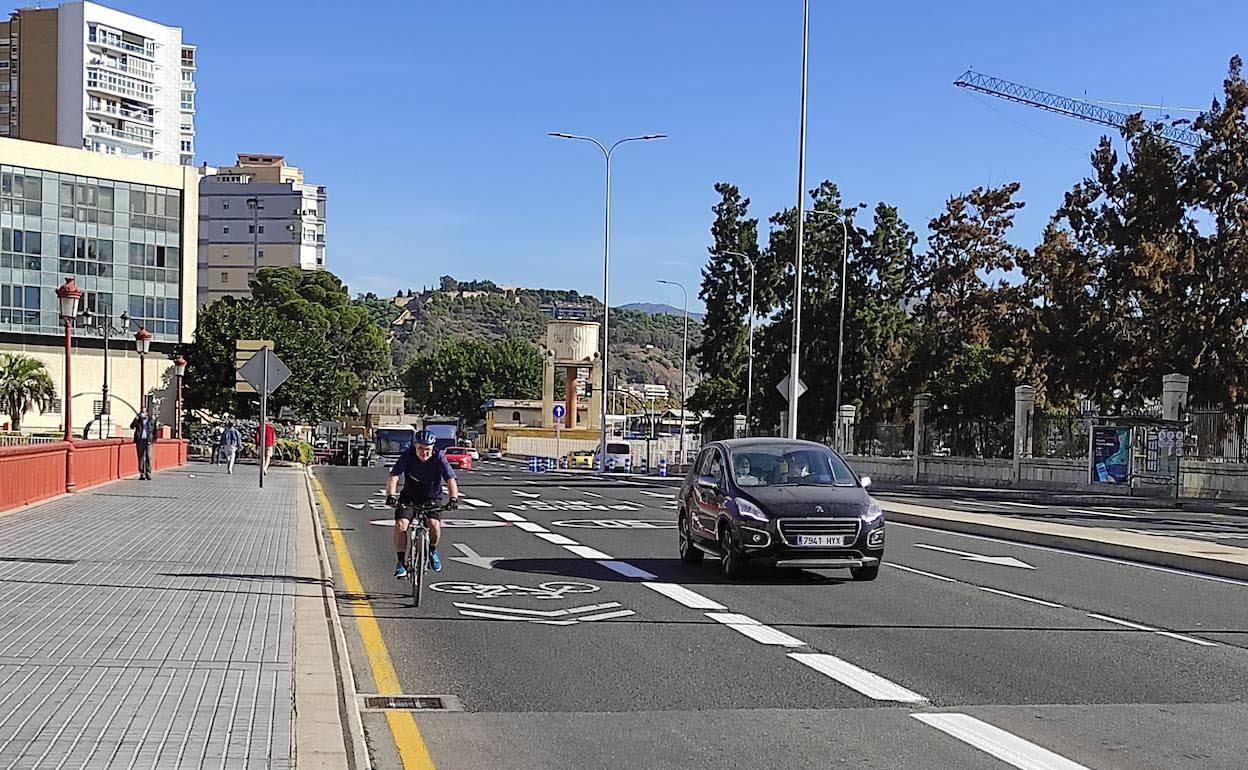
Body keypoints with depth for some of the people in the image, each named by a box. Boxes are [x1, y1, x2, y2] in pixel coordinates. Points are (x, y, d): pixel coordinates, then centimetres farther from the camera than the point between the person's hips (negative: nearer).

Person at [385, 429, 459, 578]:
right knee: (400, 525, -22)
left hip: (432, 499, -1)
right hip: (409, 498, 1)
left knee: (434, 524, -27)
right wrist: (391, 496, -43)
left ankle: (433, 550, 5)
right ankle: (401, 562, -6)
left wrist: (454, 498, -45)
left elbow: (450, 479, -27)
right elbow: (393, 477, -25)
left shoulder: (439, 457, -19)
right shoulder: (408, 455, -17)